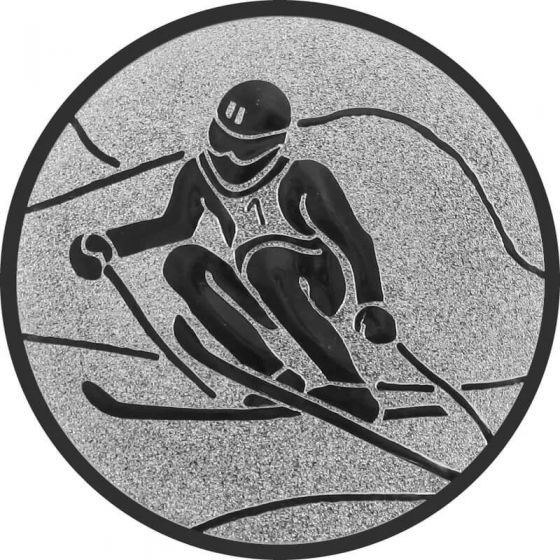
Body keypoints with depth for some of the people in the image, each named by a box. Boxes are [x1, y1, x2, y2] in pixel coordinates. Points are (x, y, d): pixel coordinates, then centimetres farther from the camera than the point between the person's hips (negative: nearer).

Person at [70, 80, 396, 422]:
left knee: (266, 261, -37)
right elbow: (175, 226, 10)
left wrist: (372, 305, -29)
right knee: (182, 262, -17)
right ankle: (275, 375, -19)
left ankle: (351, 389, -32)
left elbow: (355, 240, -18)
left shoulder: (302, 177, -21)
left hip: (315, 294, -6)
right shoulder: (202, 174, -7)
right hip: (266, 304, 6)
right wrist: (107, 244, 1)